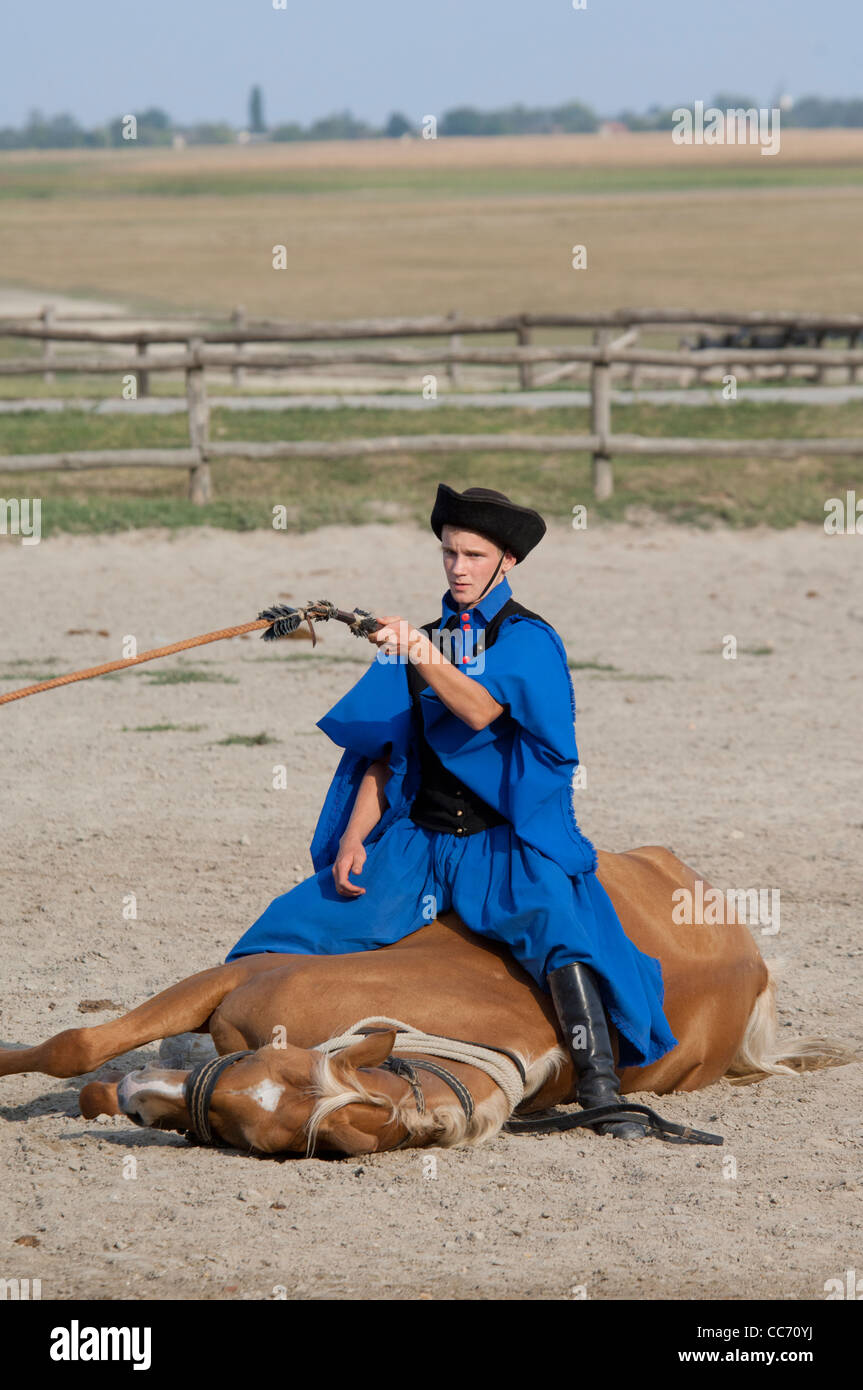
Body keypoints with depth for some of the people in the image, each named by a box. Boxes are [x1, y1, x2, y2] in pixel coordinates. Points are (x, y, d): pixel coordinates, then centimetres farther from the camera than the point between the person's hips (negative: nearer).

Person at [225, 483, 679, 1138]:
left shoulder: (528, 640, -2)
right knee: (295, 924, -9)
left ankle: (600, 1090, -34)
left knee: (558, 930, -34)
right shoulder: (421, 640, 15)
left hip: (504, 843, -5)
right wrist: (354, 837, -1)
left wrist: (424, 656, -37)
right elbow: (384, 752, 14)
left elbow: (481, 710, -21)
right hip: (418, 839, 5)